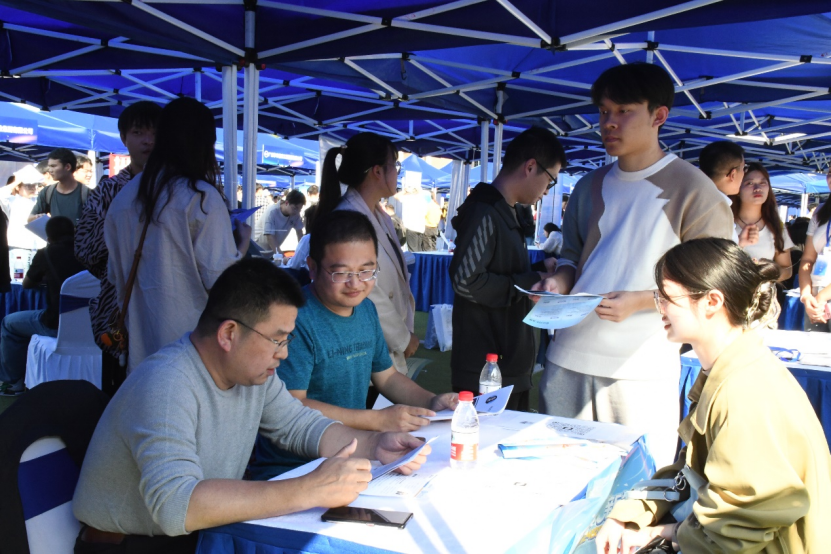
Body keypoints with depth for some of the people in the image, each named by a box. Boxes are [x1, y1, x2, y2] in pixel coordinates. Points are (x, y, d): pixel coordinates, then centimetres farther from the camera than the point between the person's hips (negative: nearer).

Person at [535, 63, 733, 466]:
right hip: (569, 357, 5)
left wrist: (639, 301, -18)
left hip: (642, 371, -5)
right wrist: (560, 281, 0)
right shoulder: (590, 187, 15)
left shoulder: (693, 189, -4)